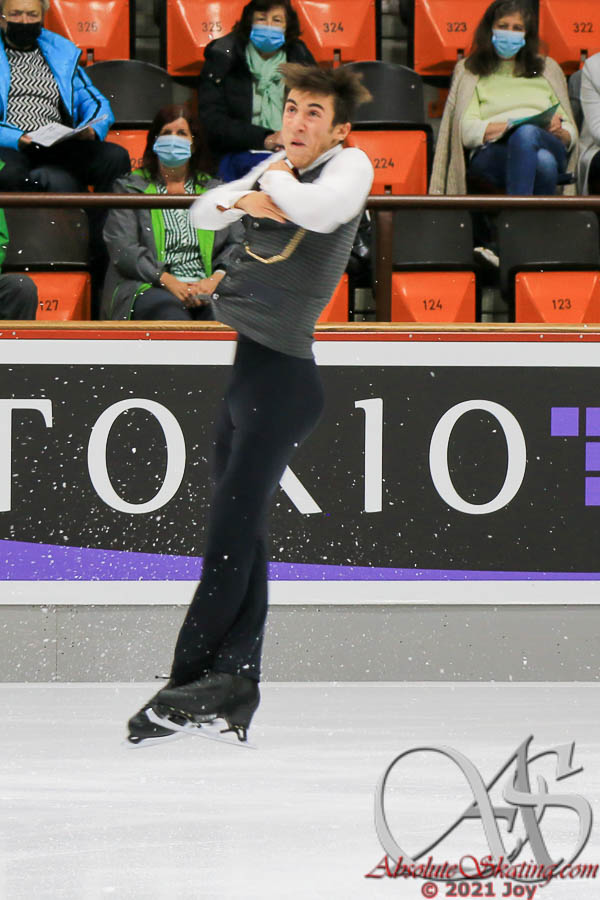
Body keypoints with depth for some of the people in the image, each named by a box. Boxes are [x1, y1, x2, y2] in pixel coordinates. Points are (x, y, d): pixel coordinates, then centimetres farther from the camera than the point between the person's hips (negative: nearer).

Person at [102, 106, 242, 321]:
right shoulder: (129, 188, 17)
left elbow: (237, 244, 14)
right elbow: (122, 249, 2)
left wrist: (216, 279, -9)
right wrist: (169, 281, -13)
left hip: (206, 287, 2)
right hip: (150, 288, -2)